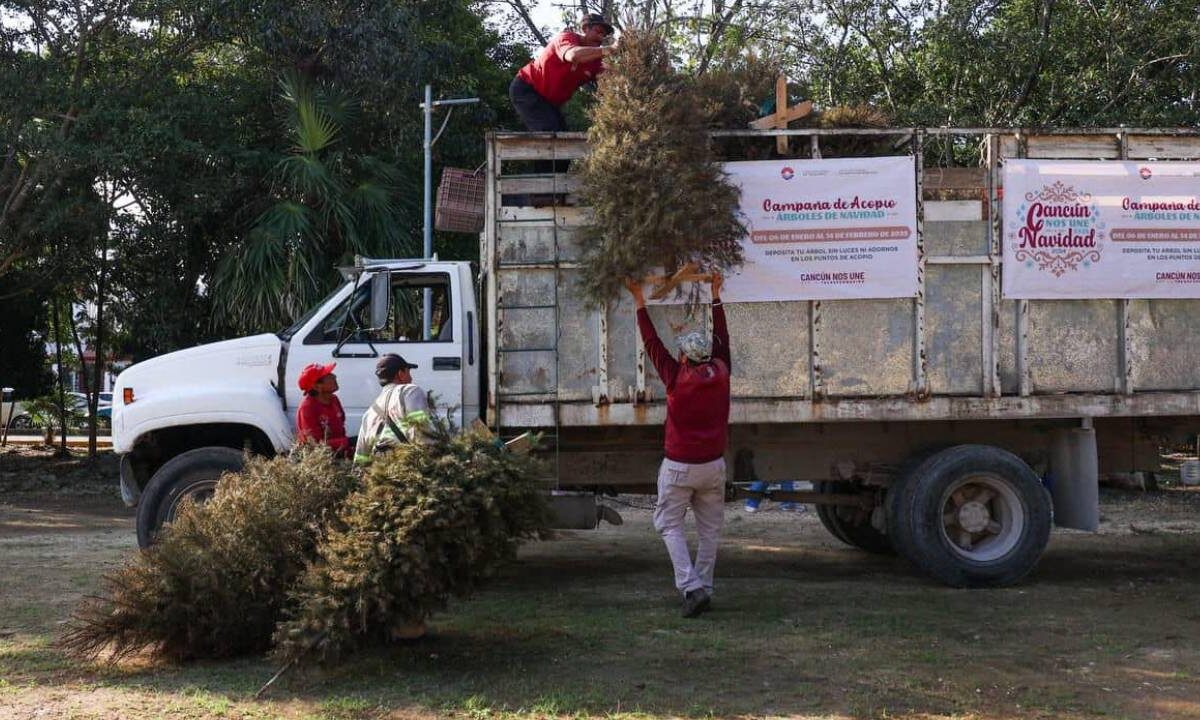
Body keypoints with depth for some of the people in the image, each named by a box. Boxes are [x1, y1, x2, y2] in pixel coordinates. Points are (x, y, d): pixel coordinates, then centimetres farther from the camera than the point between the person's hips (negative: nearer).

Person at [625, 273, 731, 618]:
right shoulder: (720, 375, -2)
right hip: (713, 465, 4)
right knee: (710, 529, 12)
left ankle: (691, 586, -9)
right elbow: (722, 339, 13)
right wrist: (716, 295, 24)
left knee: (669, 524, 5)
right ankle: (703, 587, 16)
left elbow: (652, 343, -3)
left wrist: (639, 301, 7)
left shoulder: (677, 378, -12)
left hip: (679, 466, -4)